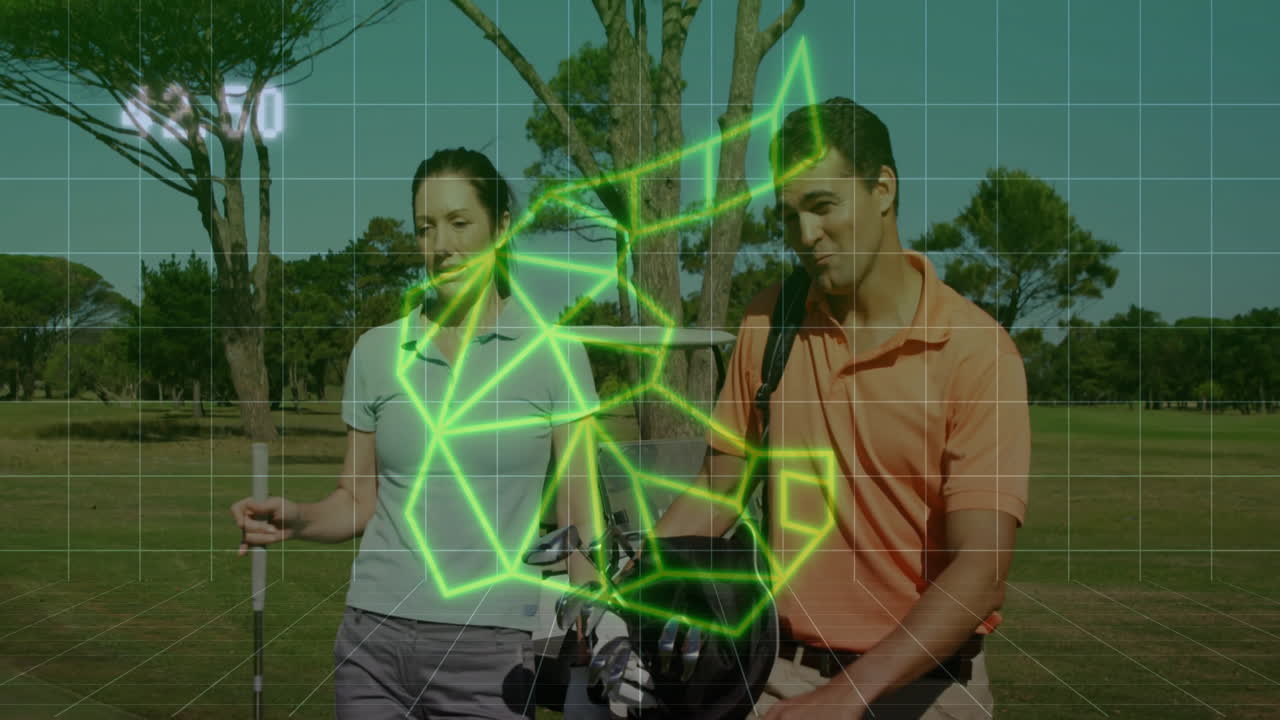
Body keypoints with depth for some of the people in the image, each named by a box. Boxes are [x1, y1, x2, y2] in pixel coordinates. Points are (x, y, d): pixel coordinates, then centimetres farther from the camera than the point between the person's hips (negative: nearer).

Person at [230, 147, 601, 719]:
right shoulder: (376, 351, 5)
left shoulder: (553, 353, -2)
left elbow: (579, 522, -2)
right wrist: (295, 519, -9)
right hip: (374, 636, 2)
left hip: (489, 648, -2)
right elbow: (356, 501, 11)